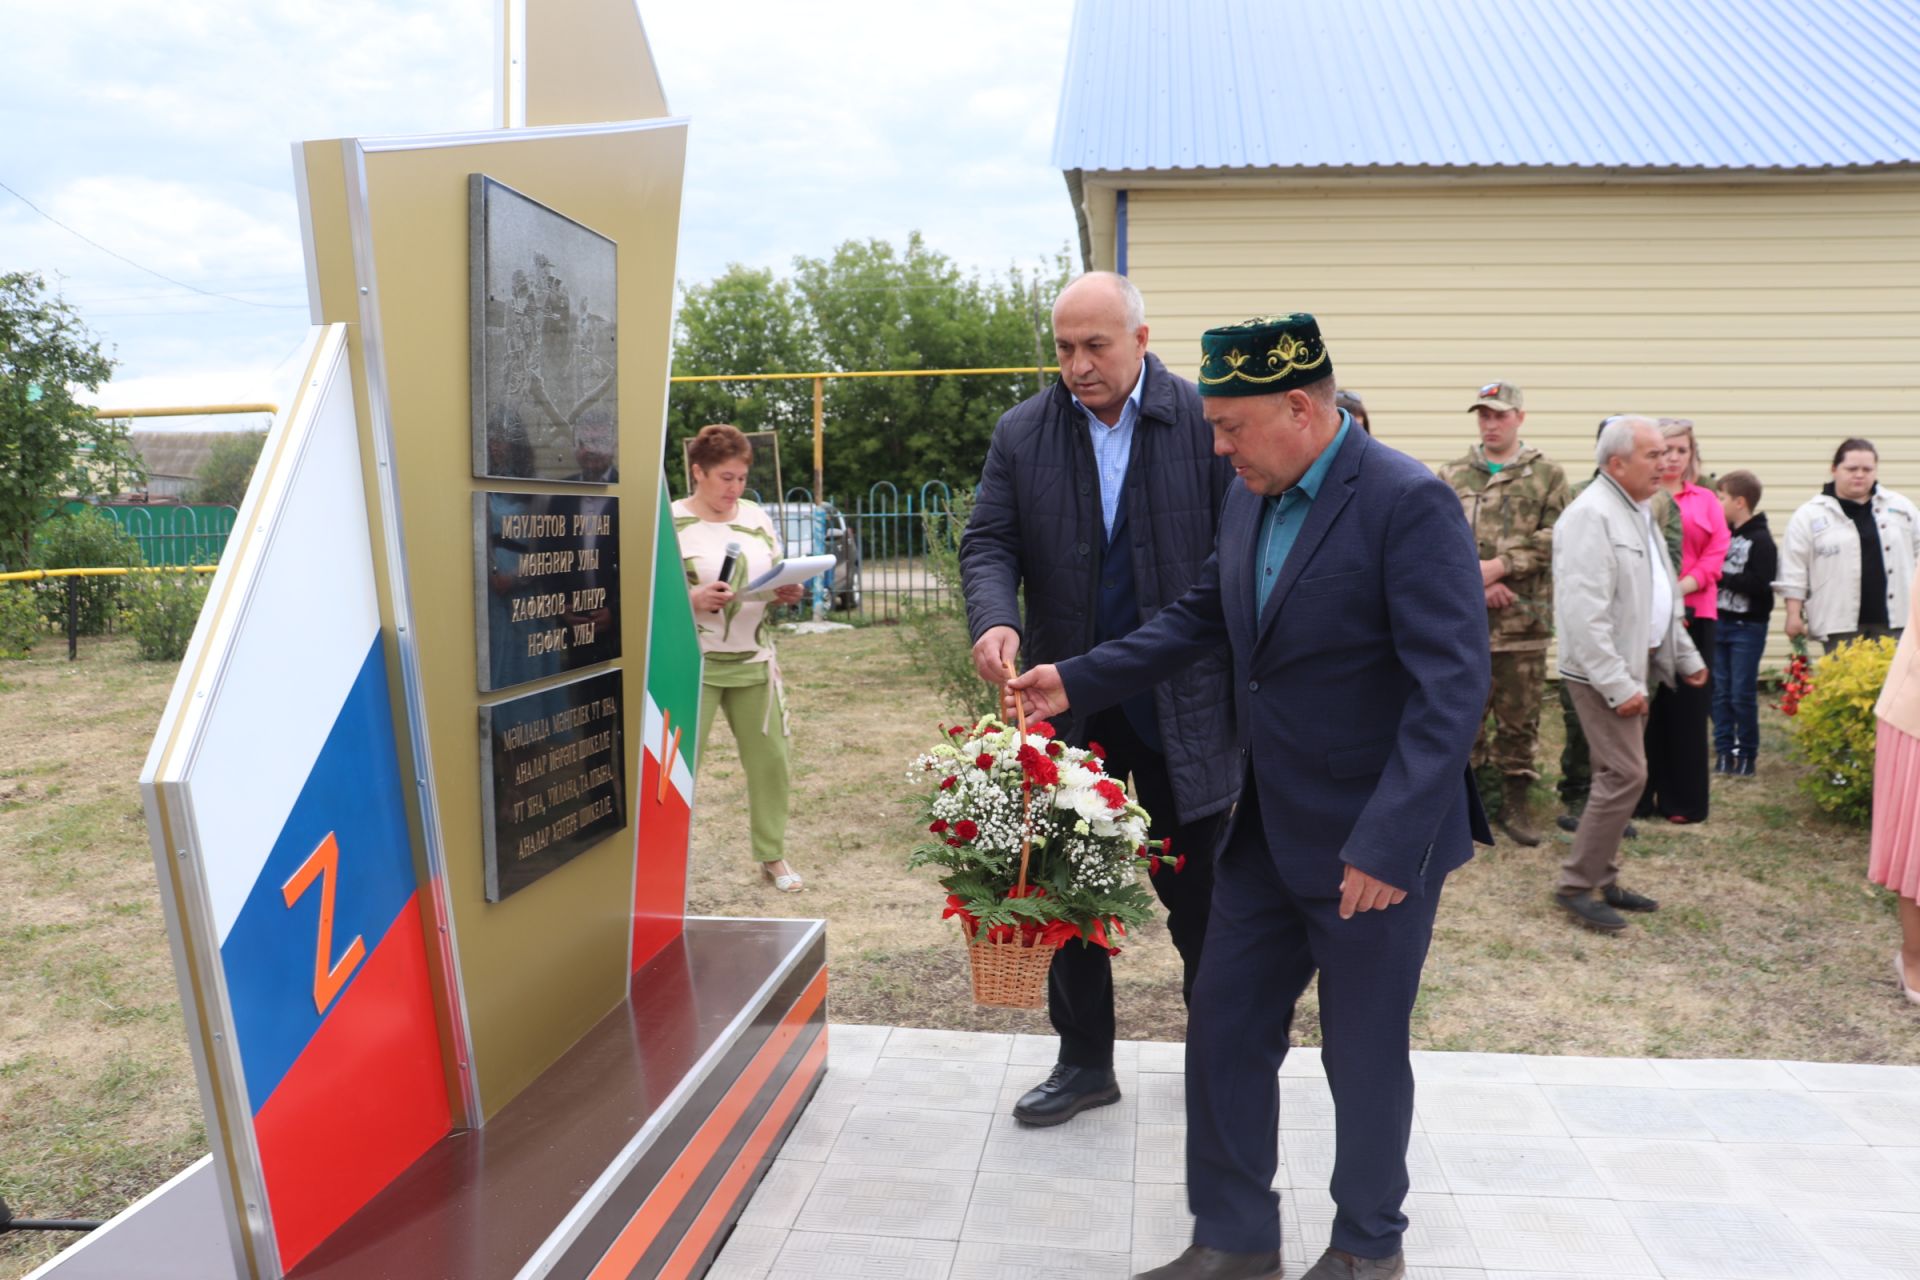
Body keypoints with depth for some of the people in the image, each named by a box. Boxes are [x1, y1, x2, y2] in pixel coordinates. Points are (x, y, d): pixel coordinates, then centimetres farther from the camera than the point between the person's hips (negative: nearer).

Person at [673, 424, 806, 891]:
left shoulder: (756, 517, 8)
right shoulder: (671, 523, -7)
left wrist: (789, 593, -6)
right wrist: (695, 598, -25)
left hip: (754, 661, 5)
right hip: (693, 664, -4)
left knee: (769, 758, 9)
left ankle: (772, 855, 24)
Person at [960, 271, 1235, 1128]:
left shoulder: (1205, 421, -5)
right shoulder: (1023, 433, 2)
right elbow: (989, 543, 0)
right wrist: (995, 619, -22)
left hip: (1182, 703, -2)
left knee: (1199, 893, 9)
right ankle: (1084, 1062, 29)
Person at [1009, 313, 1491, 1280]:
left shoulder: (1409, 503, -19)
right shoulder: (1248, 497, 4)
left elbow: (1452, 689, -22)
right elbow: (1201, 617, 16)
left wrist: (1387, 844, -26)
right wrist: (1078, 681, 8)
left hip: (1373, 845, -7)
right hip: (1264, 829, 7)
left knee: (1364, 1053, 11)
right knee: (1223, 1031, 12)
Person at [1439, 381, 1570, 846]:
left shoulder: (1548, 475, 5)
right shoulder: (1451, 475, 9)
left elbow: (1555, 538, -6)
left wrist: (1498, 567, -15)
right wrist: (1475, 581, -12)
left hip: (1524, 618, -1)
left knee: (1520, 718, 7)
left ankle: (1516, 802, 20)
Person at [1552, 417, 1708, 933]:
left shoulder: (1638, 511, 14)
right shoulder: (1592, 515, -18)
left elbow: (1660, 596, 24)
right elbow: (1584, 612, -24)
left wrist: (1687, 656, 21)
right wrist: (1618, 685, -24)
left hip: (1638, 665, 10)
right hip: (1606, 672, -10)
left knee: (1619, 775, 13)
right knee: (1626, 776, -11)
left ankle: (1604, 880, 22)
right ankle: (1576, 886, -1)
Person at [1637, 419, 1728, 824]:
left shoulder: (1706, 501, 12)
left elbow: (1716, 555, 4)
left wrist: (1679, 589, -10)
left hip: (1693, 613, 2)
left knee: (1687, 706, 4)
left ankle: (1684, 799, 12)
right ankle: (1640, 796, 7)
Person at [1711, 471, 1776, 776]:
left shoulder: (1761, 540, -11)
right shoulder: (1723, 534, 8)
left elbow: (1759, 584, -21)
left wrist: (1720, 577, -16)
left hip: (1748, 627, -6)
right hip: (1719, 622, 6)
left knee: (1742, 694, -1)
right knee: (1720, 691, 7)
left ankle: (1747, 753, 11)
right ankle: (1724, 750, 15)